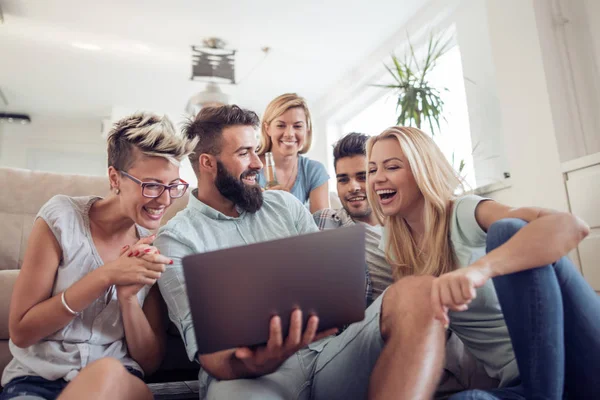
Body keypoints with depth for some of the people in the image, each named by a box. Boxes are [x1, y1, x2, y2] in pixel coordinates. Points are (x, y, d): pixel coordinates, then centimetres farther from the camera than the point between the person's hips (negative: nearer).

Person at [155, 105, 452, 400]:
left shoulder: (285, 205, 16)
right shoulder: (177, 239, 3)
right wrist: (253, 363, -30)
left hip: (325, 350, 5)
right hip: (248, 374, -5)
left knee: (413, 295, -23)